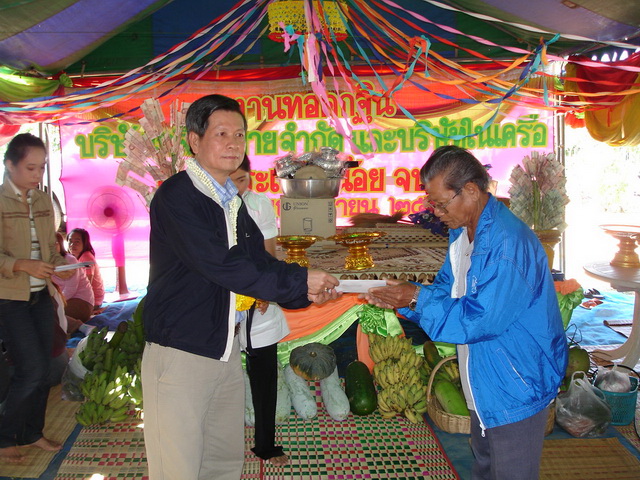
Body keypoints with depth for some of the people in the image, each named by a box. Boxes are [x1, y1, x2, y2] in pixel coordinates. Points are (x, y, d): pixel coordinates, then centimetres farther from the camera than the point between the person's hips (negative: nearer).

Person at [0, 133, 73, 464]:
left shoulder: (43, 201, 9)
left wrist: (59, 267, -5)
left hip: (40, 296, 6)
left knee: (42, 370, 10)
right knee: (32, 370, -7)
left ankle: (32, 433, 28)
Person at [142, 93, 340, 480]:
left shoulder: (235, 203, 12)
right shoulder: (176, 196, -15)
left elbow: (260, 261, 11)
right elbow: (221, 265, -24)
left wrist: (307, 293, -7)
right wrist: (300, 280, -20)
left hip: (227, 350, 8)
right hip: (180, 354, -7)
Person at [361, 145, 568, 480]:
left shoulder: (508, 242, -30)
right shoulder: (461, 232, 2)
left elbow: (482, 318, -31)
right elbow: (447, 290, 9)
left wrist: (417, 298, -25)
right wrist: (401, 299, -8)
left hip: (517, 385, -9)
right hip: (484, 379, 9)